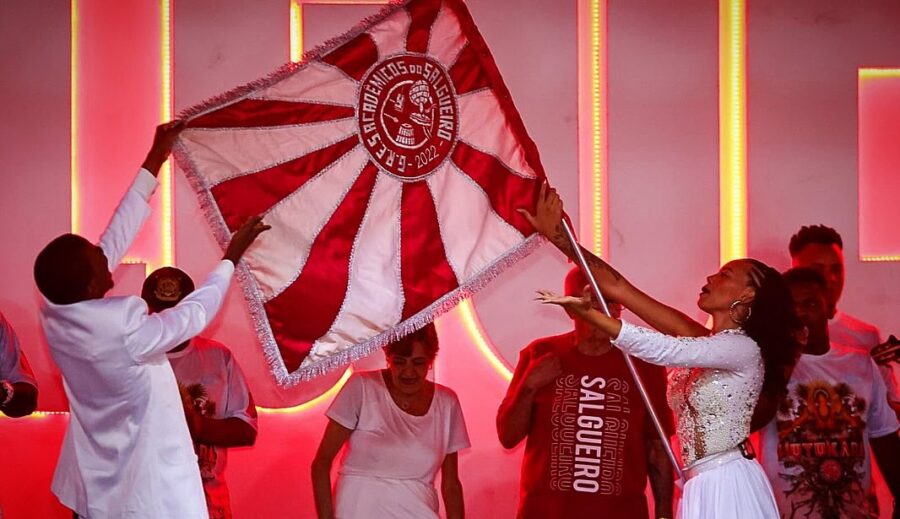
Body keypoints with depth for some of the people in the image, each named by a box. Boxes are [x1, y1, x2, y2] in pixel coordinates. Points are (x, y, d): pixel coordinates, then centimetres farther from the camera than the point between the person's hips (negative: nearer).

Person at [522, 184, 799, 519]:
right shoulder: (698, 343, 9)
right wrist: (559, 238, 1)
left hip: (730, 486, -7)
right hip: (700, 489, 7)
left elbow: (654, 348, -22)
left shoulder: (744, 349, -11)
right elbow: (619, 288, 5)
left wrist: (580, 308, -22)